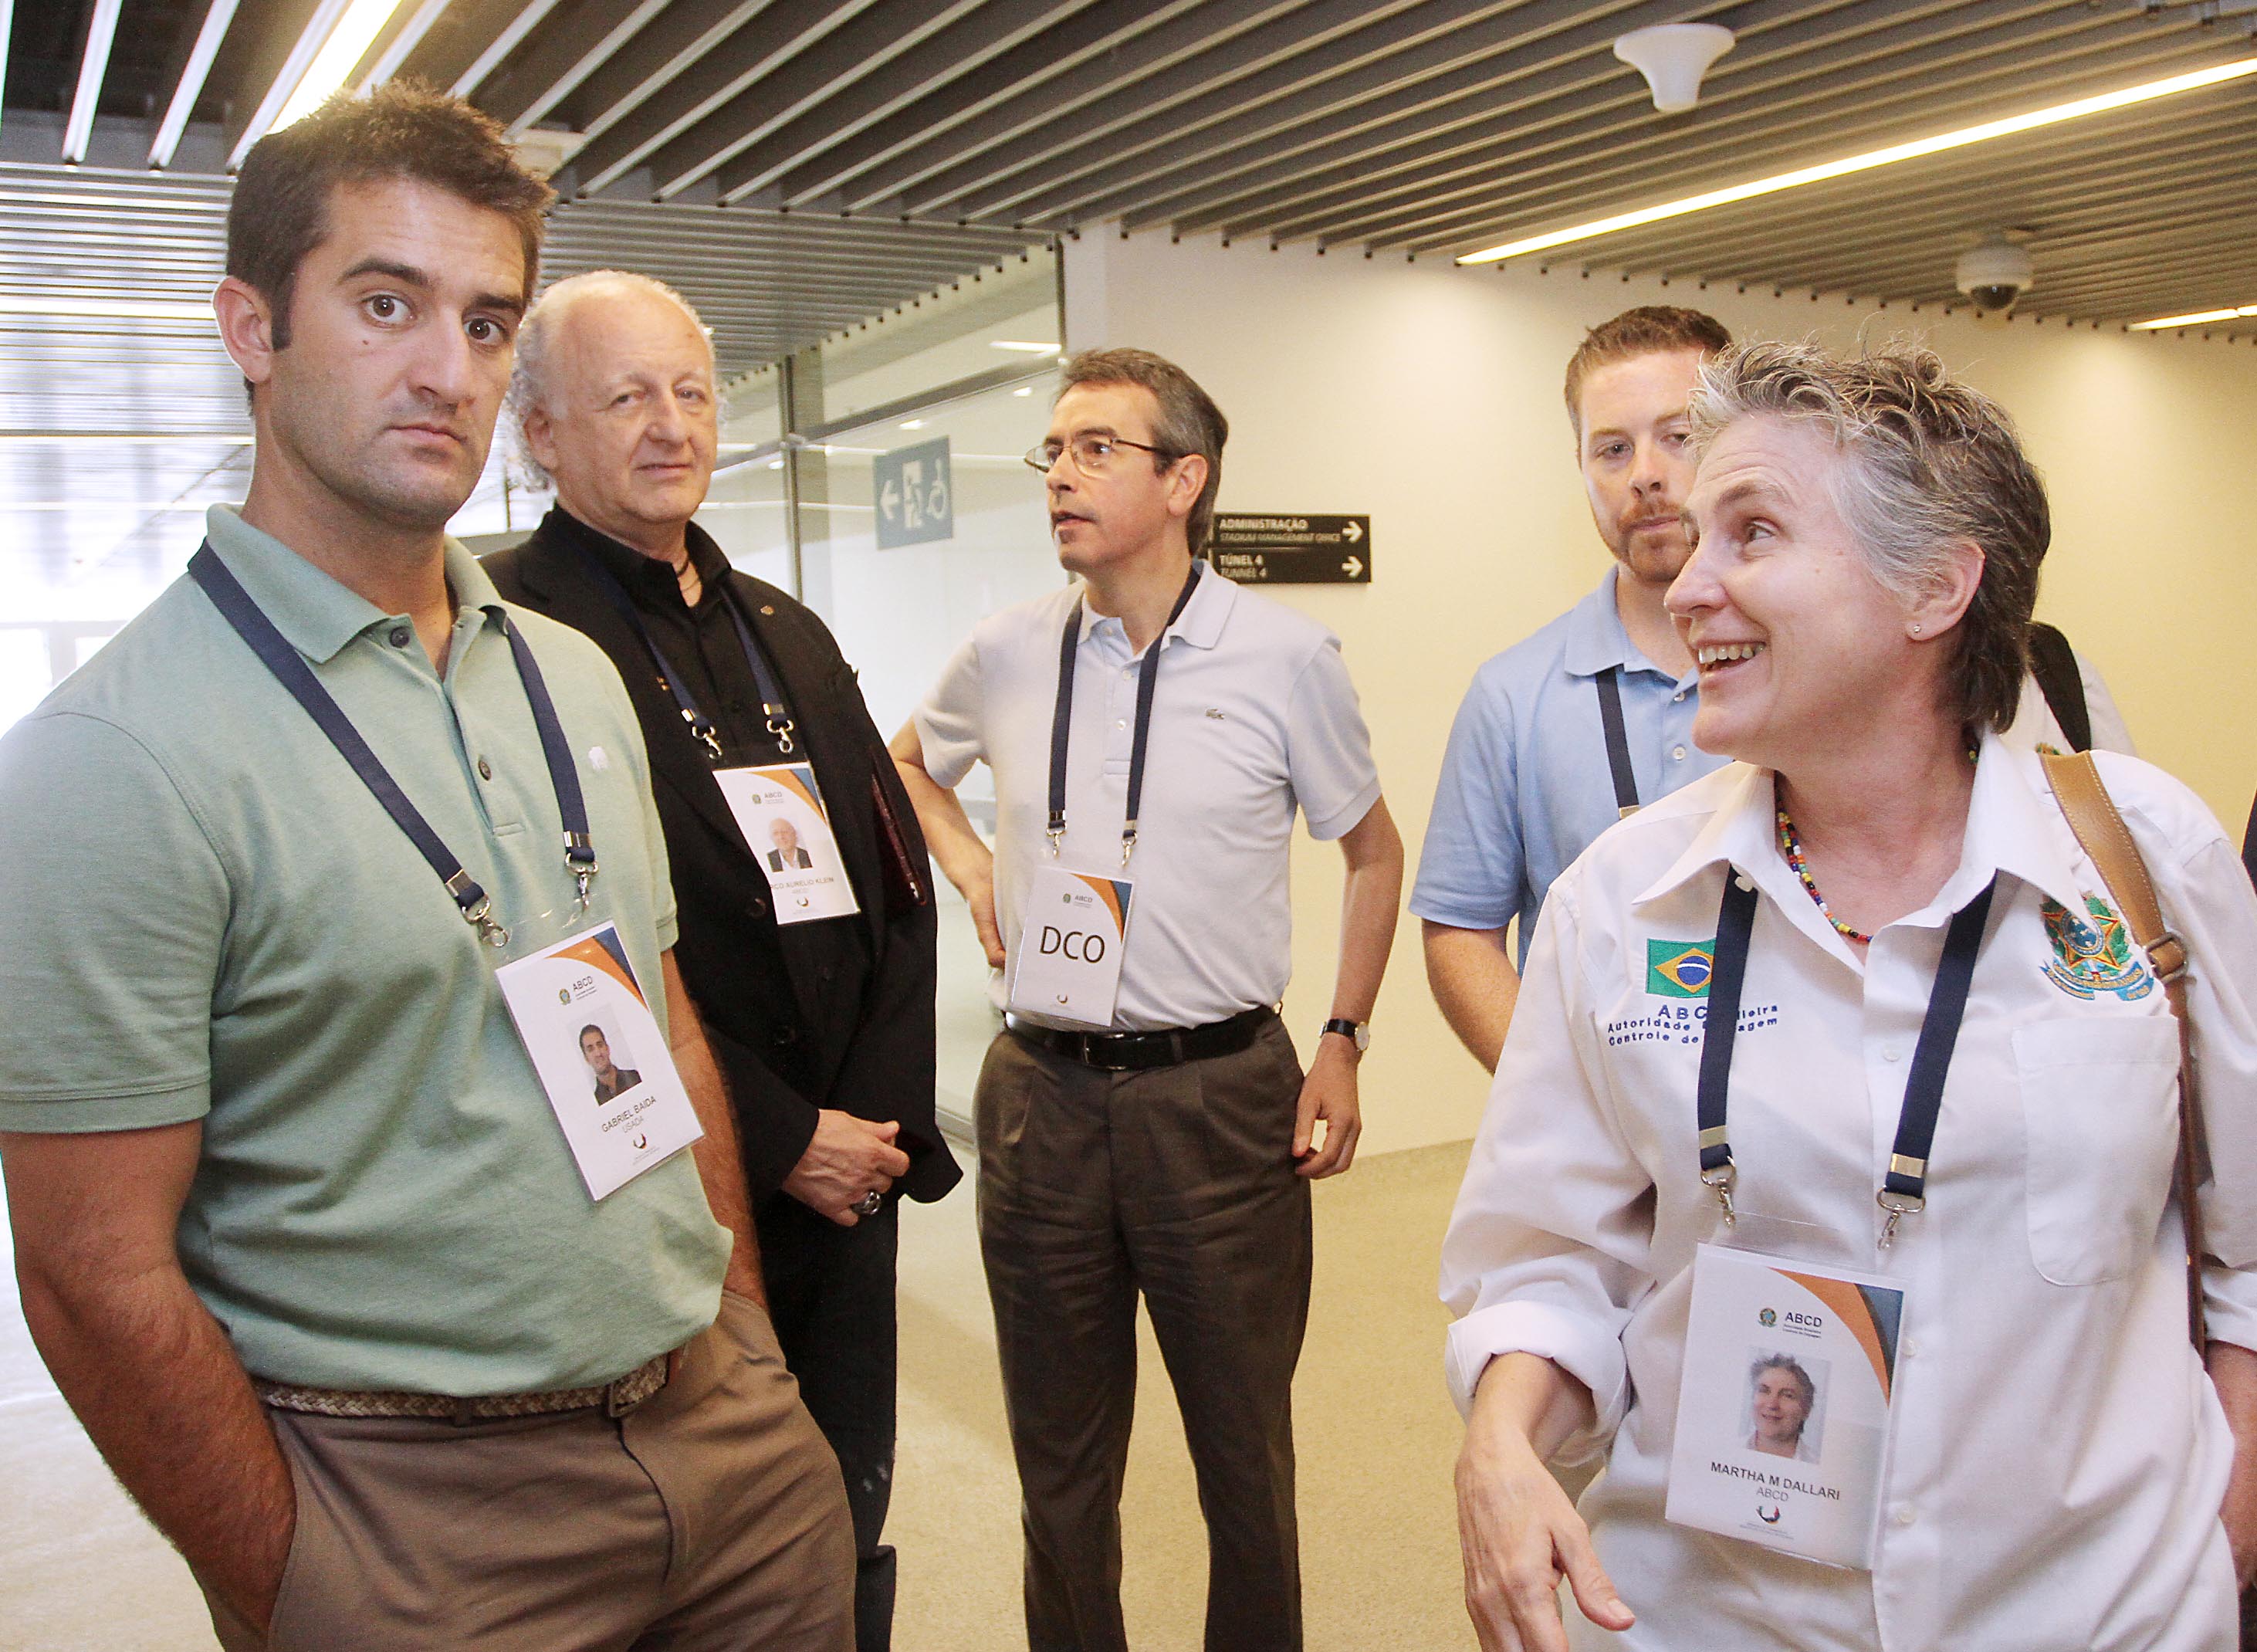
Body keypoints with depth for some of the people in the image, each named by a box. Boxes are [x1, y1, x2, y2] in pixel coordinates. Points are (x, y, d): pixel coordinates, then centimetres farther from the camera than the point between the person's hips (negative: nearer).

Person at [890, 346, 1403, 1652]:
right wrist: (969, 867, 7)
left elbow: (1374, 851, 8)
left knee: (1245, 1451, 13)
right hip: (1043, 1093, 3)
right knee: (1061, 1460, 17)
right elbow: (909, 762, 24)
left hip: (1221, 1095, -2)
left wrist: (1343, 1044, 3)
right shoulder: (1008, 655, 3)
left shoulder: (1287, 657, -4)